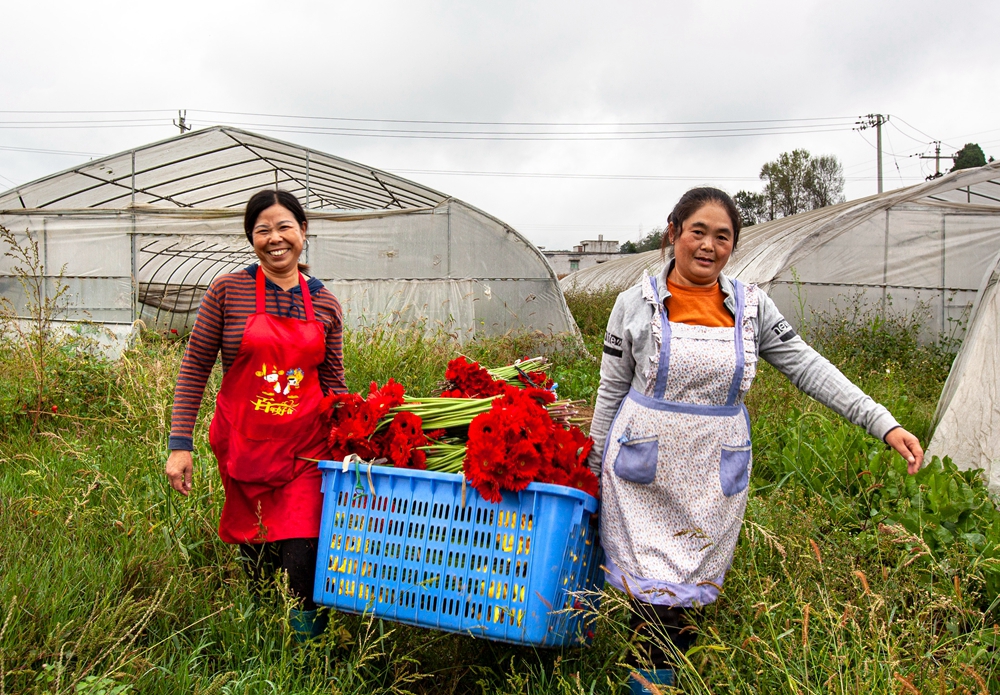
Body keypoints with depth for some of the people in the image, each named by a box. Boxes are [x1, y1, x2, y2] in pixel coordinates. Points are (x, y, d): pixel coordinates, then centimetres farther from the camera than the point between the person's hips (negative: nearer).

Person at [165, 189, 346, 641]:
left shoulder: (325, 304, 5)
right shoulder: (228, 291, -3)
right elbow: (194, 369, -1)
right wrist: (180, 444, -5)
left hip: (305, 449, 1)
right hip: (242, 445, -1)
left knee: (301, 568, -7)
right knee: (257, 565, 9)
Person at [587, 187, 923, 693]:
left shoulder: (751, 306, 2)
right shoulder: (636, 303, -4)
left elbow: (807, 366, 1)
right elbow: (611, 388, 2)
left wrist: (884, 424, -6)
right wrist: (596, 463, 6)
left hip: (715, 471, 2)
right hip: (644, 464, -2)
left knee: (693, 579, 10)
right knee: (649, 579, 1)